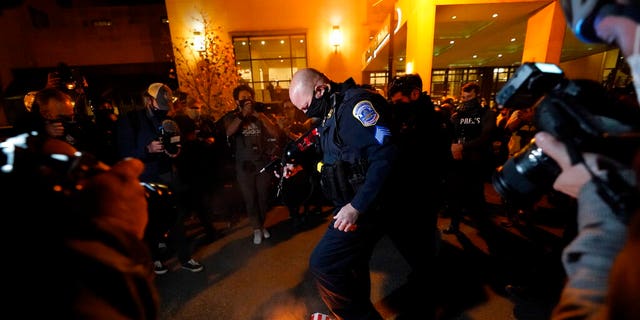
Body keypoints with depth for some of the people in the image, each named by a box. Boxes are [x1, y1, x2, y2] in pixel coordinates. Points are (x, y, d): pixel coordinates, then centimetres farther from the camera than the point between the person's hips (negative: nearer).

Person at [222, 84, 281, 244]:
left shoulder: (260, 115, 7)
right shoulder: (231, 117, 3)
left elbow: (276, 134, -4)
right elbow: (229, 132, -18)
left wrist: (260, 116, -11)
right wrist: (243, 114, -20)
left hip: (263, 162, 1)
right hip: (244, 165, -1)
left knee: (263, 197, 9)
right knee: (250, 199, 3)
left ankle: (261, 224, 29)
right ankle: (256, 228, 20)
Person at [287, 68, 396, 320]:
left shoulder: (356, 103, -18)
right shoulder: (332, 110, 12)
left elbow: (385, 156, -28)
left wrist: (357, 207, -28)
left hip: (364, 207, -10)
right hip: (351, 204, 10)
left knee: (322, 264, -7)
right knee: (352, 264, 22)